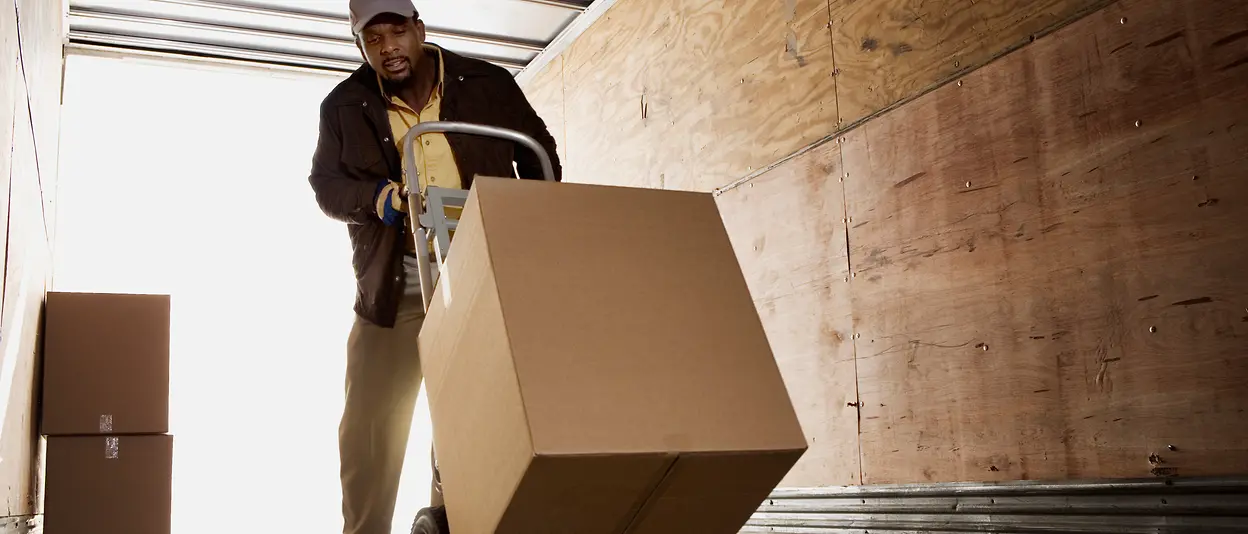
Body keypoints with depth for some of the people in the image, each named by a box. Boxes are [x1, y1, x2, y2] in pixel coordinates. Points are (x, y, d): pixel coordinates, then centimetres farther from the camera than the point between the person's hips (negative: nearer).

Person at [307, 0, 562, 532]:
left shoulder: (488, 85, -1)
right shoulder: (344, 105, 1)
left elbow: (538, 153, 10)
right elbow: (325, 184, 2)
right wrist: (377, 196, -18)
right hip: (393, 284, 1)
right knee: (370, 422, 3)